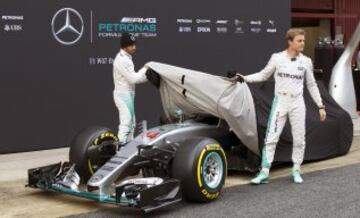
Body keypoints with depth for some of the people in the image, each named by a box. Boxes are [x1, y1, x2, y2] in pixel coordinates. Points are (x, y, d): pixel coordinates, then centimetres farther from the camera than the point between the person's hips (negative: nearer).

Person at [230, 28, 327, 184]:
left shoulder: (306, 61, 3)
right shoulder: (277, 58, -2)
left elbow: (311, 85, 11)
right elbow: (263, 75, 7)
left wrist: (320, 106, 10)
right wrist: (244, 78, -6)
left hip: (297, 104, 2)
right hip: (280, 102, -2)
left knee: (299, 139, 5)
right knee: (271, 137, -5)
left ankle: (296, 171, 21)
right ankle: (264, 173, -1)